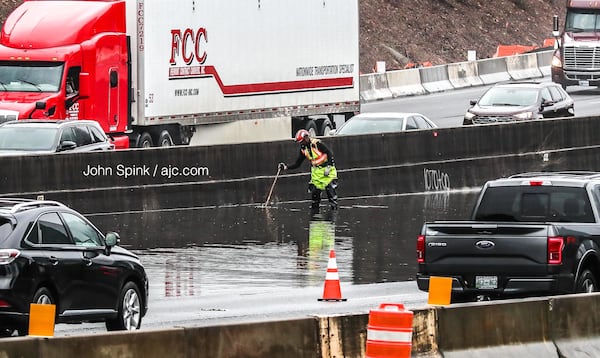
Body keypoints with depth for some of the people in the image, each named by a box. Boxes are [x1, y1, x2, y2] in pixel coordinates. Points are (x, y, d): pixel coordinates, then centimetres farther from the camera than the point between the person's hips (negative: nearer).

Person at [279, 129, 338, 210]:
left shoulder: (317, 143, -17)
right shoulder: (303, 149, 5)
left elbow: (329, 153, -16)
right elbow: (297, 163, 11)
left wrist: (329, 167, -20)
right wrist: (286, 167, -1)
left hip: (327, 169, -6)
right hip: (316, 172, 6)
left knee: (330, 188, -14)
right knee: (315, 190, 1)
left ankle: (334, 206, -6)